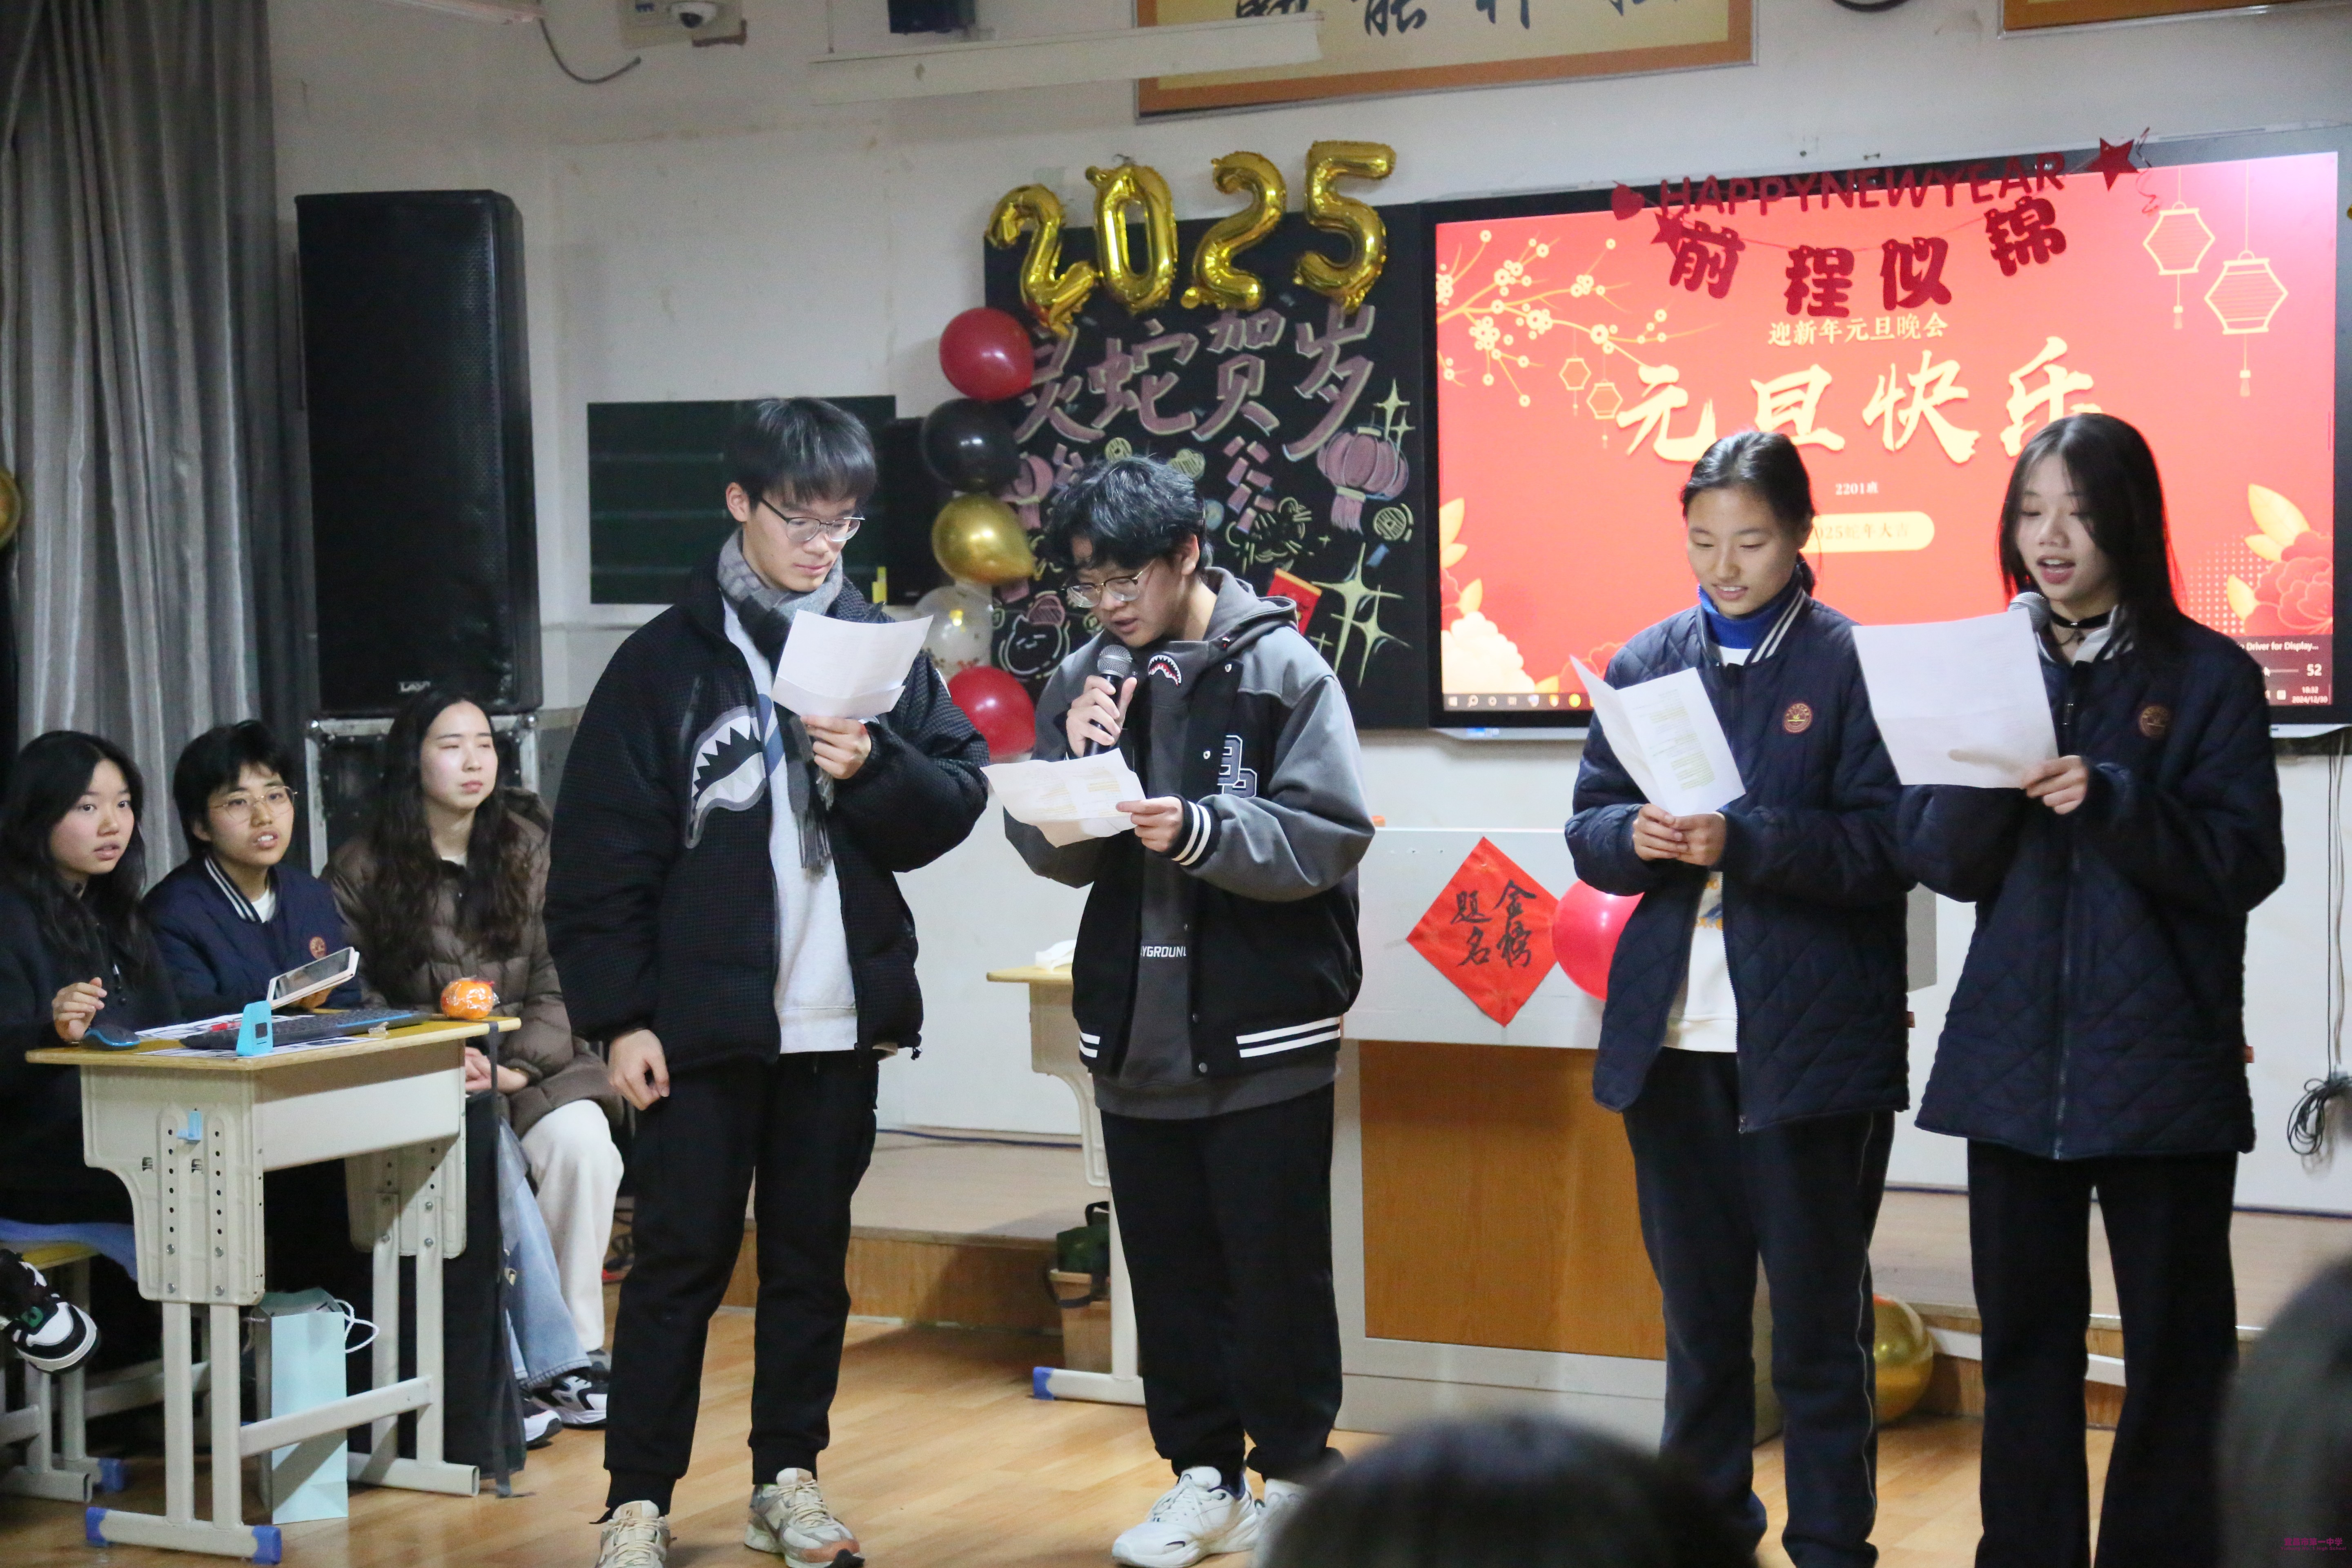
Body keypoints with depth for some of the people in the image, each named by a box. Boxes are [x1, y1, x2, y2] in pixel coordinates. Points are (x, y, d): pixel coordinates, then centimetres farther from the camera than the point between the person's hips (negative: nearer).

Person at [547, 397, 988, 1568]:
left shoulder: (879, 647, 6)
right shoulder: (667, 659, -2)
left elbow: (957, 802, 5)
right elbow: (603, 851, -4)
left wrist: (873, 769, -14)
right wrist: (619, 1016, -9)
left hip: (839, 1021, 3)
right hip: (701, 1020, -3)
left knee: (813, 1255, 12)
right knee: (678, 1259, 2)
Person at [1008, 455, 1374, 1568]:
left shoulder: (1282, 670, -8)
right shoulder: (1084, 680, 6)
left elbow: (1329, 839, -14)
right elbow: (1054, 856, 5)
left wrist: (1201, 831, -26)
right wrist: (1079, 757, -13)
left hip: (1262, 1041, -5)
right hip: (1135, 1036, 5)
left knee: (1278, 1270, 5)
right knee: (1169, 1273, 12)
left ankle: (1293, 1477, 19)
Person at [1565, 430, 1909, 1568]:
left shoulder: (1854, 663, -4)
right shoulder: (1647, 661, 10)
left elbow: (1883, 845, -11)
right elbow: (1587, 829, 10)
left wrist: (1743, 841, -23)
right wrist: (1637, 836, -12)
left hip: (1810, 1041, -4)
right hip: (1671, 1037, 4)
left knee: (1818, 1319, 3)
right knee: (1696, 1307, 14)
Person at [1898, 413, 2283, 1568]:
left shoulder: (2210, 678, -2)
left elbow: (2246, 862, -9)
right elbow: (1938, 863, 4)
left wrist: (2106, 800, -21)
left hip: (2161, 1067, -3)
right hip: (2016, 1061, 3)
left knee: (2175, 1346, 2)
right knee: (2024, 1340, 9)